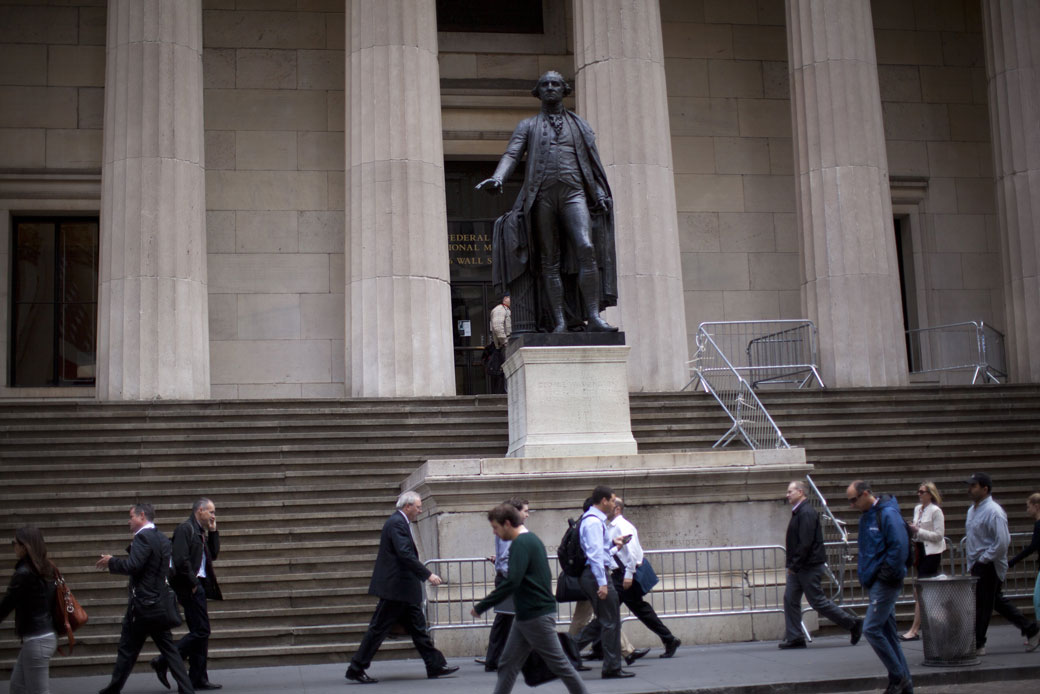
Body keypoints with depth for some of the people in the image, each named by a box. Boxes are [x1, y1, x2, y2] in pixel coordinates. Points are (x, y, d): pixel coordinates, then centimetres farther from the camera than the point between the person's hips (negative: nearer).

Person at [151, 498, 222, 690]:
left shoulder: (200, 532, 17)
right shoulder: (185, 529, -12)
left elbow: (213, 554, 20)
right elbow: (180, 560, -21)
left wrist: (213, 531, 12)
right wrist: (193, 583, -15)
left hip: (199, 586, 10)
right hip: (190, 588, -10)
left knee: (200, 632, 10)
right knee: (201, 631, -11)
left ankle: (198, 679, 14)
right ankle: (163, 662, -5)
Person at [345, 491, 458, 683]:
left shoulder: (400, 522, 16)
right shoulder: (397, 523, -16)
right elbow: (405, 554, -25)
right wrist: (428, 574, -24)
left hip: (405, 589, 11)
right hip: (395, 588, -11)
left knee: (418, 628, 10)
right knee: (379, 628, -4)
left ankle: (436, 666, 13)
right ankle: (356, 669, 2)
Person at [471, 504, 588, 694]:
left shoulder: (521, 544, -17)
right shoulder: (531, 539, 14)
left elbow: (511, 582, -25)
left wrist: (480, 607, -19)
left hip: (537, 616, -10)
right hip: (525, 615, 10)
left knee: (558, 662, -1)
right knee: (507, 664, 8)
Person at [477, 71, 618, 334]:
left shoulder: (579, 125, 22)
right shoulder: (528, 126, 18)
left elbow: (594, 162, 16)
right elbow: (512, 154, 3)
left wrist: (601, 193, 1)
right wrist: (497, 178, -17)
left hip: (573, 193, 0)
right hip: (542, 195, 0)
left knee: (586, 248, -19)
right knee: (549, 260, -4)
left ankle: (594, 317, -21)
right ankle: (559, 321, -5)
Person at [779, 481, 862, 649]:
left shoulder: (807, 513, -17)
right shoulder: (798, 512, 15)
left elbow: (806, 543, -23)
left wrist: (794, 565, -18)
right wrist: (792, 565, 12)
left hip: (809, 567, -10)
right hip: (798, 567, 10)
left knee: (818, 601, -4)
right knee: (790, 599, 5)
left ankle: (853, 624, 8)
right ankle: (793, 637, 8)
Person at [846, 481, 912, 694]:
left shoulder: (887, 514, -13)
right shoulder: (865, 516, 15)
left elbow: (899, 547, -20)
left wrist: (888, 574, -17)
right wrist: (863, 568, 12)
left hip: (886, 582, -9)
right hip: (875, 582, 9)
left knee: (871, 629, -12)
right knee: (888, 632, 10)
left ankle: (898, 677, -3)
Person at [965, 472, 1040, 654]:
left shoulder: (993, 511, -17)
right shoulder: (972, 509, 13)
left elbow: (1002, 542, -23)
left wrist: (981, 560, -18)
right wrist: (972, 562, 16)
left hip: (989, 566, -9)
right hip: (978, 566, 9)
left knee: (981, 606, -3)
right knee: (998, 601, 15)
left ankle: (977, 645, 5)